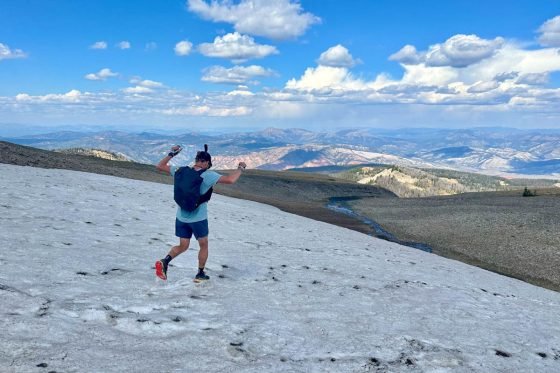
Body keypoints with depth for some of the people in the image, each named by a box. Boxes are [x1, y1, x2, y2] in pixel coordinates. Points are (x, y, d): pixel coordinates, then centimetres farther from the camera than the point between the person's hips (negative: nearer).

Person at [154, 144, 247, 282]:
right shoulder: (208, 175, -15)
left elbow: (160, 166, 10)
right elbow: (230, 180, -22)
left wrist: (171, 154, 19)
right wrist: (240, 168, -6)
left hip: (181, 217, 4)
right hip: (198, 218, -4)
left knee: (183, 246, 15)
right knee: (204, 246, 17)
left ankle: (165, 261, -10)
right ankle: (200, 274, 25)